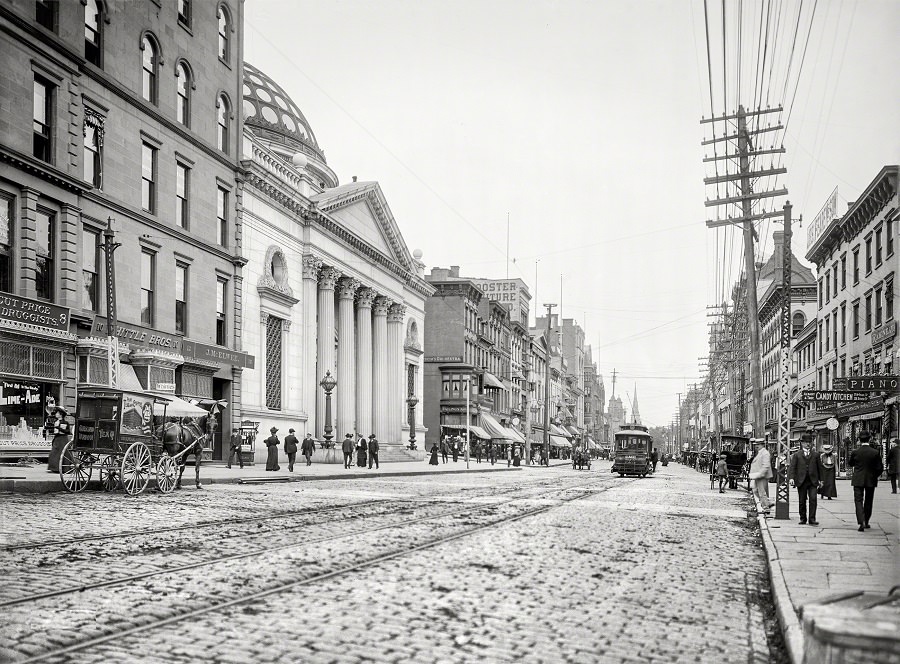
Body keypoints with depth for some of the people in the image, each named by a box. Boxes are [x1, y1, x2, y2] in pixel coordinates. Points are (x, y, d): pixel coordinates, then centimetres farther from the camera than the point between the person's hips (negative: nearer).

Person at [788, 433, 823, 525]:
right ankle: (802, 519, 15)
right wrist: (791, 478, -12)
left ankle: (812, 519, -9)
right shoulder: (797, 455, 7)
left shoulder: (815, 454, 12)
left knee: (813, 499, -11)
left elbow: (819, 467, 16)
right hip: (801, 481, 0)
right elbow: (792, 467, 1)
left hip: (813, 481, 0)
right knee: (802, 501, 5)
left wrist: (820, 479, 14)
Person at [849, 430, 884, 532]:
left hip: (858, 480, -1)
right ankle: (866, 522, 26)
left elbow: (851, 463, 10)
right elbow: (880, 468, -5)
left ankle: (861, 522, -19)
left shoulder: (855, 452, -9)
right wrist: (875, 476, 14)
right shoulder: (875, 452, -9)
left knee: (858, 501, -2)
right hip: (871, 480, 1)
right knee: (868, 502, 16)